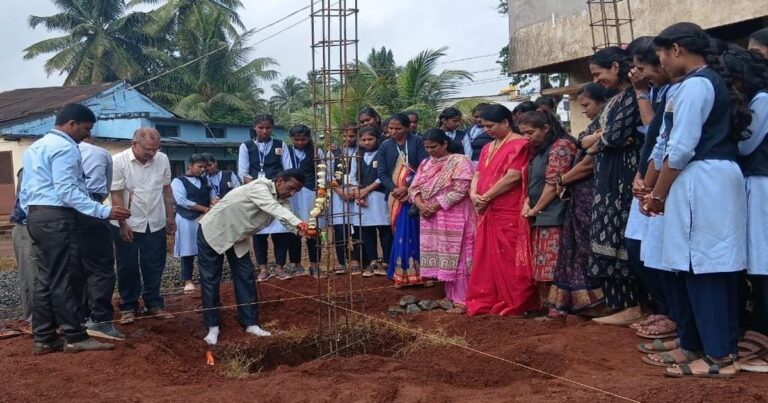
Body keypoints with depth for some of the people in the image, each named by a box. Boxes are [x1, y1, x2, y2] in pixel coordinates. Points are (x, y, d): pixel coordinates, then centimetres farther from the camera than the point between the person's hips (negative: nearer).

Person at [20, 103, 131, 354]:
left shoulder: (35, 147, 20)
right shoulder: (65, 148, -12)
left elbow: (25, 190, 20)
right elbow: (68, 191, -22)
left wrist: (32, 216, 24)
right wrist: (105, 211, -25)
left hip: (36, 216, 10)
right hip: (57, 217, -10)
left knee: (45, 278, 11)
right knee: (63, 279, -5)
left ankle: (43, 339, 14)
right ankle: (75, 337, 1)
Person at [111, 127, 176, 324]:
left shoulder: (162, 159, -2)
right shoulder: (118, 161, -14)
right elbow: (116, 195, -13)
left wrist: (170, 216, 9)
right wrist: (122, 224, -15)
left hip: (155, 224, 3)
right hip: (128, 225, -3)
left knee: (154, 266, 10)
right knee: (127, 267, 8)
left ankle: (154, 304, 22)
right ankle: (128, 307, 20)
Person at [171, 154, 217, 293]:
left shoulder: (205, 181, 15)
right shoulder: (178, 181, -4)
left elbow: (213, 195, 12)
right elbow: (182, 201, -15)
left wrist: (214, 201, -15)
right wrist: (204, 209, -15)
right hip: (187, 220, -5)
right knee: (188, 251, -1)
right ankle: (187, 280, 7)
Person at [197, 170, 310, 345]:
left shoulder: (281, 200, -6)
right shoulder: (260, 186, -29)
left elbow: (288, 221, -19)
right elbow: (272, 208, -46)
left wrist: (304, 228, -41)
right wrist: (298, 223, -60)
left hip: (238, 237, 7)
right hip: (213, 231, -7)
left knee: (246, 278, 2)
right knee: (210, 280, -1)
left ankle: (251, 323, 10)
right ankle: (212, 327, 10)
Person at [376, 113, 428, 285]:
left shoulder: (417, 142, 0)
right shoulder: (385, 146, 9)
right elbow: (382, 173, 6)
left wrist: (407, 188, -14)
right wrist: (394, 189, -10)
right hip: (396, 196, 2)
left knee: (414, 233, -3)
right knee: (400, 234, 2)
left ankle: (415, 271, 5)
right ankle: (401, 272, 9)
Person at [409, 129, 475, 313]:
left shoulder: (460, 161, -7)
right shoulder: (425, 164, 14)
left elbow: (460, 190, -16)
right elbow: (414, 187, 10)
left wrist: (435, 206, -16)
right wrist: (420, 204, -11)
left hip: (453, 218, -7)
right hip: (431, 219, 7)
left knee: (455, 258, -6)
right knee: (440, 258, 9)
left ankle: (461, 301, -1)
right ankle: (450, 296, 18)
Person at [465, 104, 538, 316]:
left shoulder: (519, 144, -8)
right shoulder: (488, 148, 18)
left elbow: (513, 176, -17)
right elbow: (478, 174, 16)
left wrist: (486, 196, -12)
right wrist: (474, 194, -6)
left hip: (509, 213, -8)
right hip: (487, 211, 8)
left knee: (509, 259, -3)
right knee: (487, 258, 10)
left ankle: (515, 304, 6)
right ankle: (487, 301, 18)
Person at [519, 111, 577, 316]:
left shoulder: (561, 145, -9)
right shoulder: (539, 150, 19)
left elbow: (554, 184, -14)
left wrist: (535, 210, -6)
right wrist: (527, 203, 4)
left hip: (553, 217, -9)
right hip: (540, 217, 9)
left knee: (553, 266, -10)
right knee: (542, 267, 10)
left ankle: (558, 311, -4)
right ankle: (546, 308, 17)